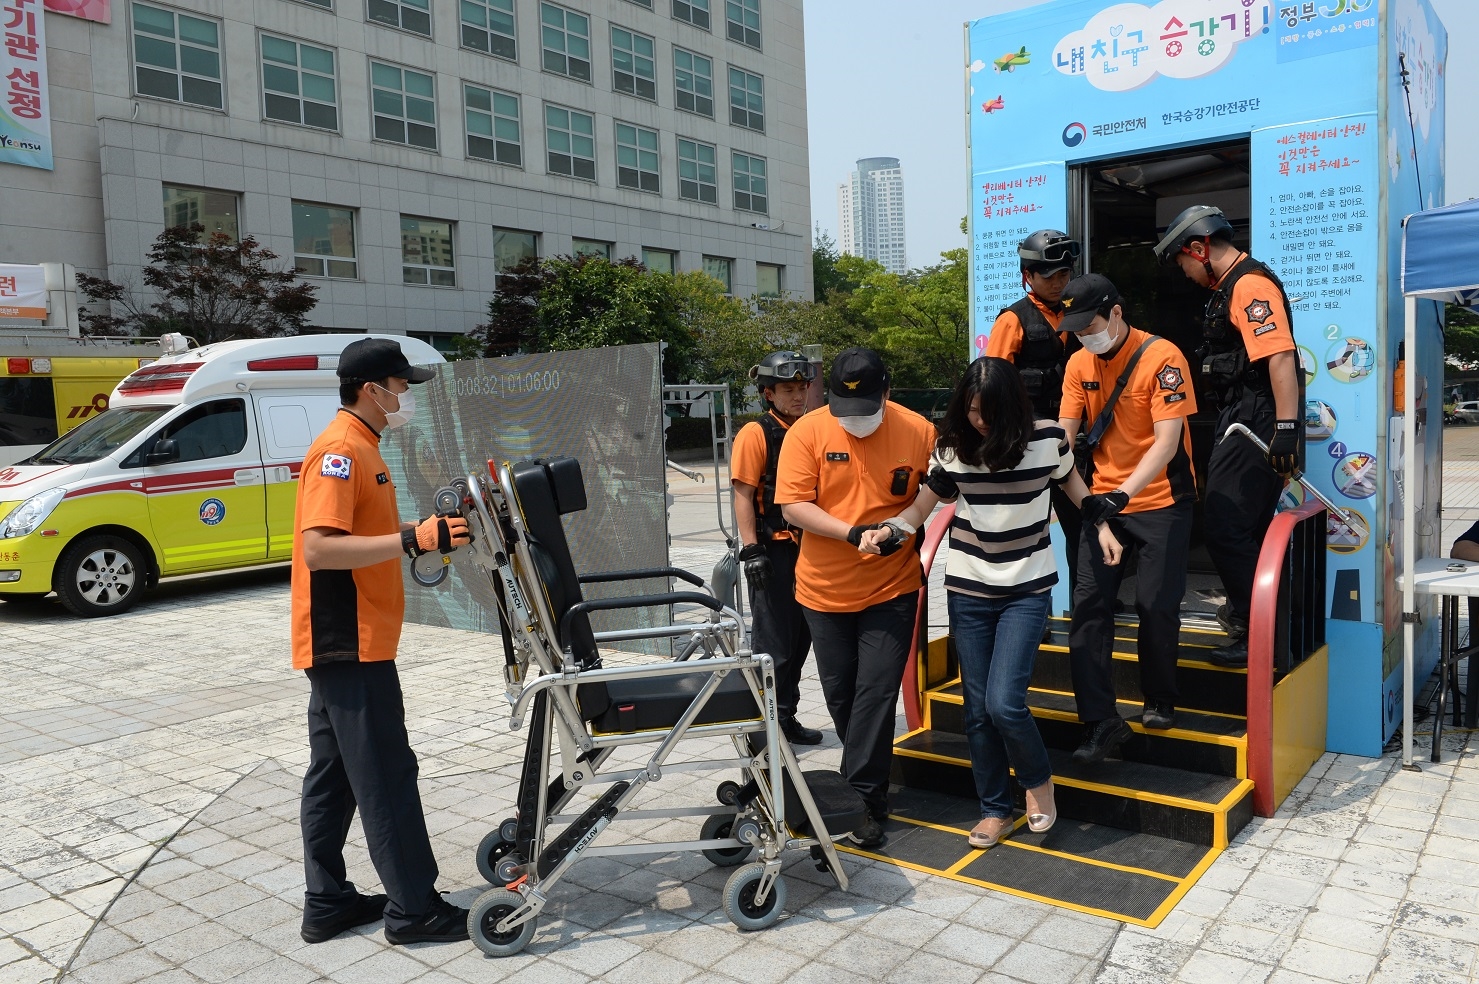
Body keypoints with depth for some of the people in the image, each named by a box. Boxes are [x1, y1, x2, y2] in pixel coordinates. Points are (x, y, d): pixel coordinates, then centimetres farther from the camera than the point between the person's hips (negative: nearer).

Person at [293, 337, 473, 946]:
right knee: (385, 775, -2)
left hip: (343, 643, 10)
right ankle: (413, 908, 8)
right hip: (350, 644, -10)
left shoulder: (360, 448, 16)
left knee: (334, 775, 14)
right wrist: (411, 540, -29)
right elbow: (319, 549, -26)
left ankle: (327, 903, 24)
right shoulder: (340, 450, -16)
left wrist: (427, 530, 10)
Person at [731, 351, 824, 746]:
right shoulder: (756, 434, -8)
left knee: (800, 638, 13)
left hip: (807, 548, 7)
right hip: (772, 549, -7)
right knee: (774, 642, -1)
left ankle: (786, 718, 26)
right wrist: (750, 550, -17)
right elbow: (743, 494, -12)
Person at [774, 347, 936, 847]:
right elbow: (792, 506, -13)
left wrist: (906, 524, -16)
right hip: (825, 589, 2)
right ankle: (869, 779, 36)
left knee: (876, 692, -3)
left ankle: (863, 797, 9)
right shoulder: (807, 432, -10)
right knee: (839, 691, 14)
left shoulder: (918, 431, -9)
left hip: (891, 588, -1)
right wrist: (854, 533, -23)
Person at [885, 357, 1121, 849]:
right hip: (968, 590, 2)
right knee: (978, 710, 7)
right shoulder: (952, 446, -7)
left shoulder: (1048, 438, -9)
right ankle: (995, 809, 26)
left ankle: (1038, 779, 17)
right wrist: (887, 529, -24)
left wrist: (1102, 526, 2)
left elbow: (1071, 482, 11)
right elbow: (920, 507, -5)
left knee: (1004, 703, -14)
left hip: (1028, 590, -2)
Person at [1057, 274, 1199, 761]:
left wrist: (1122, 494, -33)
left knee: (1157, 606, -2)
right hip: (1103, 501, 5)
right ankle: (1100, 721, 2)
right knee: (1089, 603, -3)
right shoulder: (1079, 364, 2)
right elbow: (1063, 432, -2)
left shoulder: (1162, 357, -15)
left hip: (1161, 501, -4)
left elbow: (1167, 442, -22)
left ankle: (1159, 701, 24)